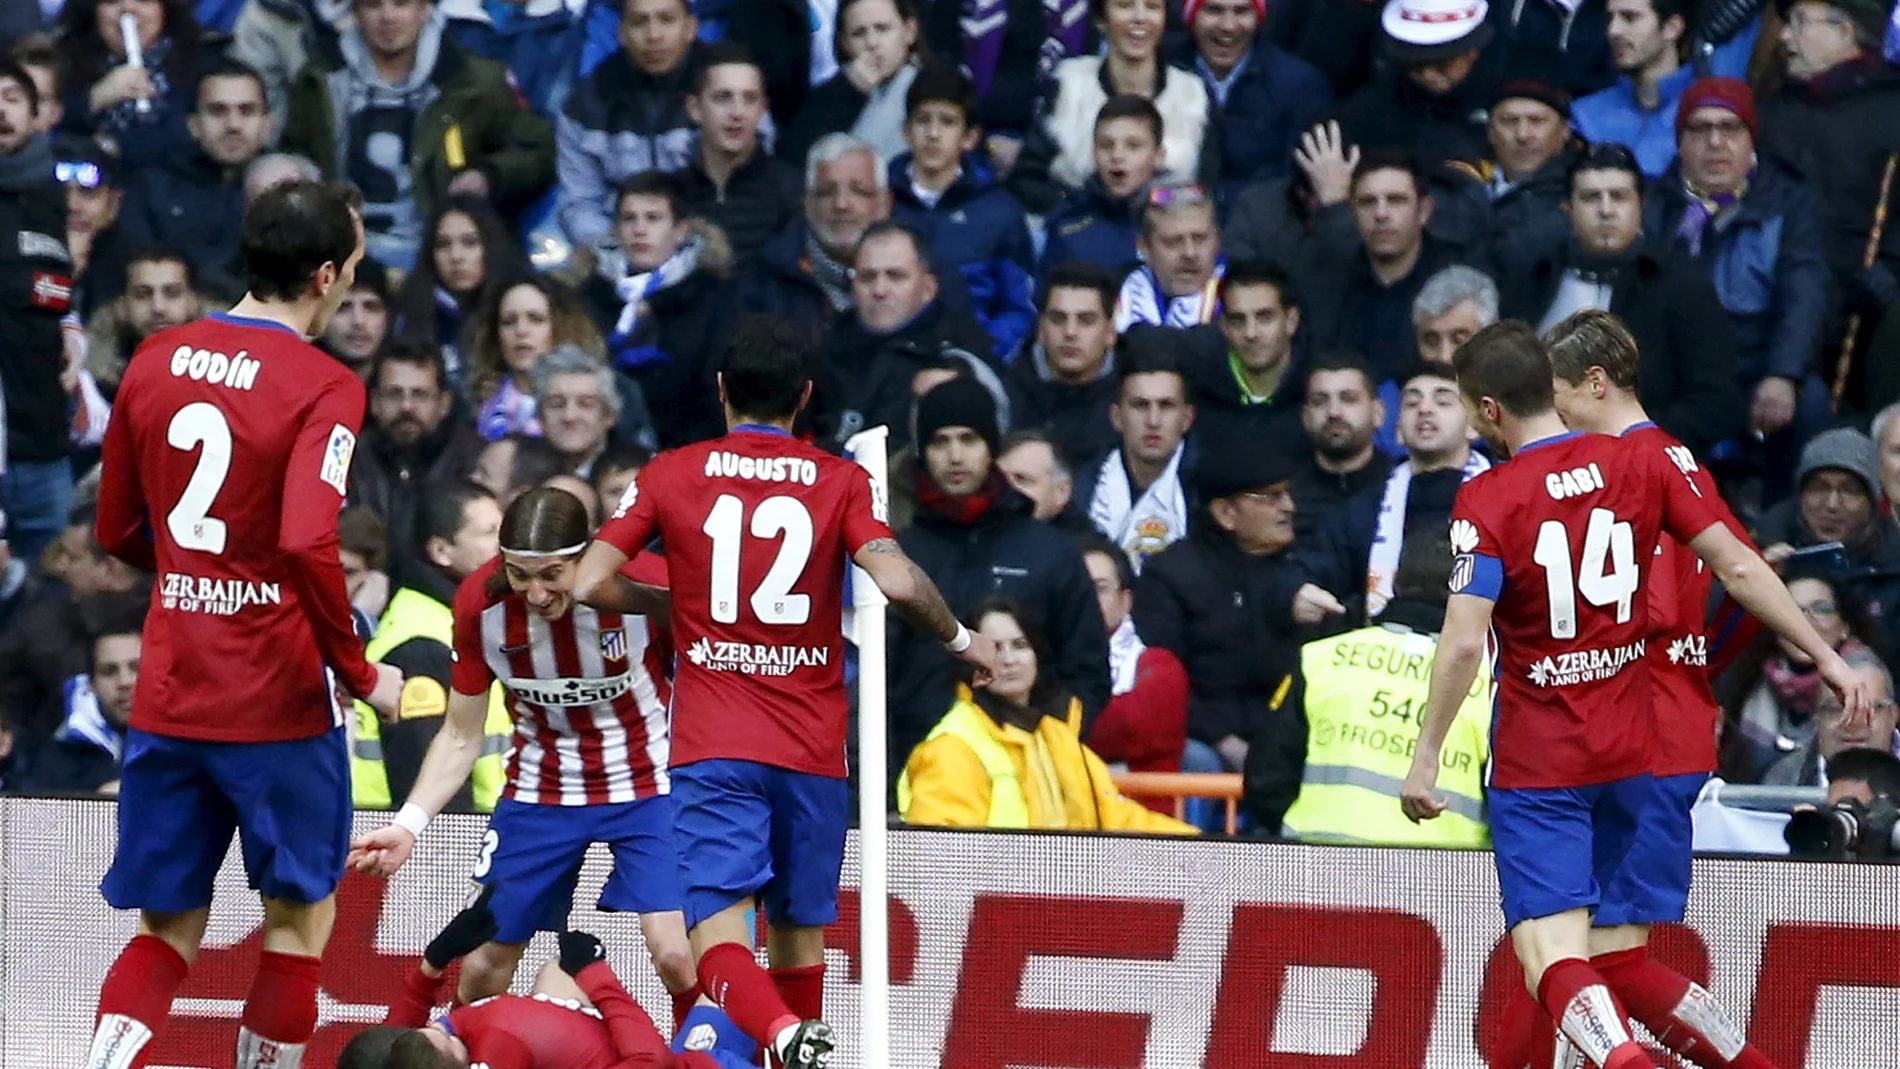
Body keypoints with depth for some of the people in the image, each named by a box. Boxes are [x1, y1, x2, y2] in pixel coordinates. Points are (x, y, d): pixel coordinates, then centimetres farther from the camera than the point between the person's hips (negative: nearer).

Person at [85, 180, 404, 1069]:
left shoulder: (155, 362, 6)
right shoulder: (324, 389, -12)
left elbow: (117, 532, 14)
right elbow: (309, 544, -24)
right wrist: (360, 672, -12)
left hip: (166, 697, 5)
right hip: (280, 698, -5)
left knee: (167, 931, 10)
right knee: (300, 918, 12)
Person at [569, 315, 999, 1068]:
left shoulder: (672, 474, 4)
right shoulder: (842, 482, 2)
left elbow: (590, 585, -1)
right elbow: (898, 582, -13)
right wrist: (961, 640, 6)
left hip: (711, 748, -2)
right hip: (812, 750, 2)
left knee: (718, 933, -12)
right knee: (800, 932, 17)